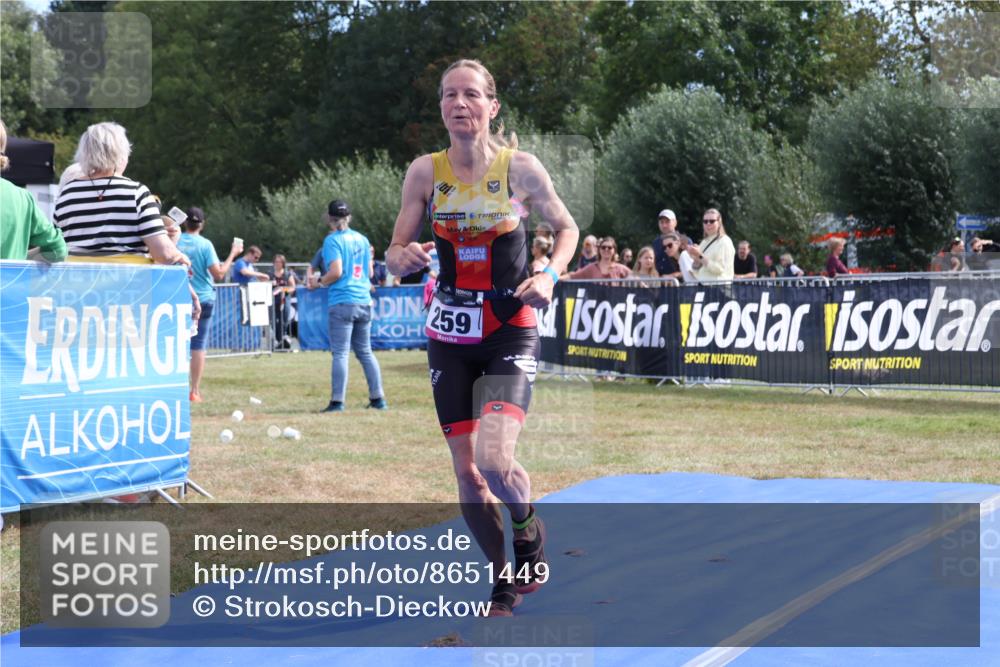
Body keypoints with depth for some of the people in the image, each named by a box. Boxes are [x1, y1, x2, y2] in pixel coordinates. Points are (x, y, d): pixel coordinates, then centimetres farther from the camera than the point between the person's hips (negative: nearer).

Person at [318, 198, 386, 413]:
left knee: (340, 353, -6)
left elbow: (336, 272, -15)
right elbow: (370, 272, 14)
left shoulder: (333, 240, -7)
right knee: (365, 352, 13)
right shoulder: (362, 239, 12)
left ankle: (337, 401, -8)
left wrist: (322, 281, 3)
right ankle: (377, 398, 13)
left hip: (341, 302, -6)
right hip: (364, 302, 6)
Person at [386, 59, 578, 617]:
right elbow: (395, 253, 2)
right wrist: (405, 257, -22)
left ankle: (529, 528, 15)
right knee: (467, 472, 5)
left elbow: (567, 228, 7)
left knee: (493, 460, -20)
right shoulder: (426, 171, -2)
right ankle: (505, 583, 26)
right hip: (451, 335, 3)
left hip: (511, 333, -3)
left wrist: (549, 275, -12)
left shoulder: (520, 167, -7)